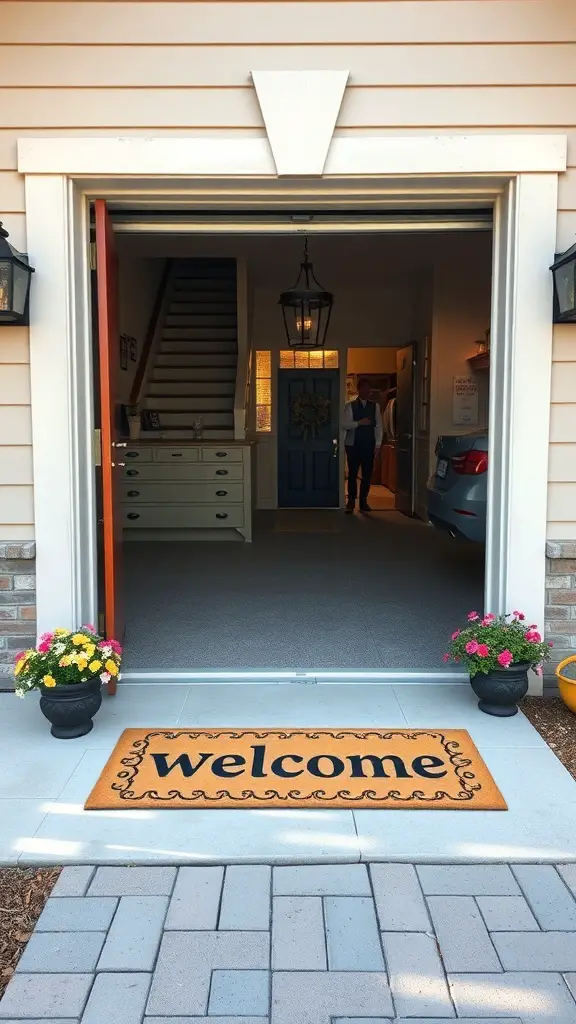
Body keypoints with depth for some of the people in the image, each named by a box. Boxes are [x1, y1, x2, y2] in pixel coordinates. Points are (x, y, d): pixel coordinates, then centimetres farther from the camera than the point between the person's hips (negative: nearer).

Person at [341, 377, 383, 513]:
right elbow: (344, 424, -7)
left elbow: (379, 426, 7)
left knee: (367, 474, 5)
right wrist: (359, 423, -17)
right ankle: (351, 501, 6)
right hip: (353, 445, -2)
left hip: (369, 445, 2)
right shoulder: (350, 406, 1)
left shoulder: (375, 406, 8)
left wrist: (378, 444, 0)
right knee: (352, 473, -1)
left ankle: (363, 501, 14)